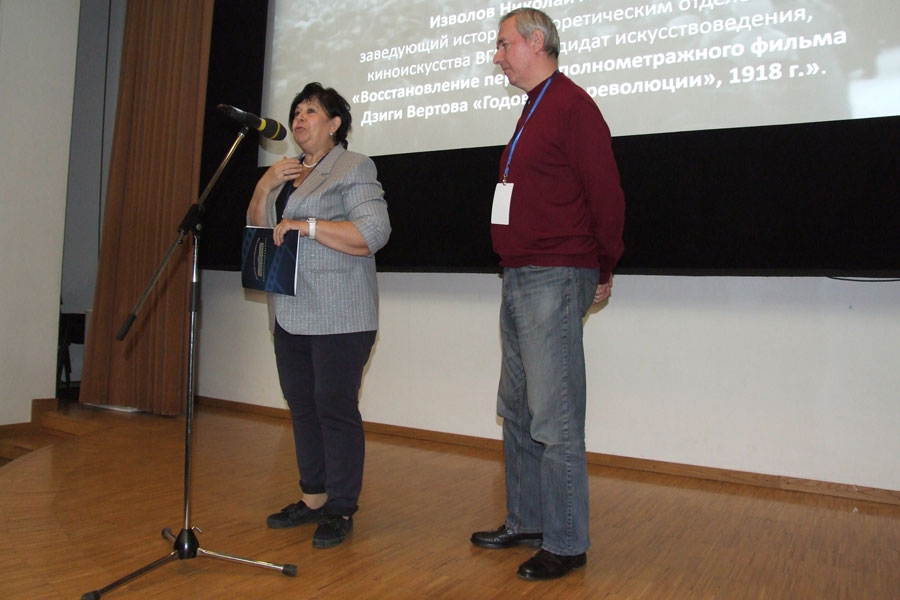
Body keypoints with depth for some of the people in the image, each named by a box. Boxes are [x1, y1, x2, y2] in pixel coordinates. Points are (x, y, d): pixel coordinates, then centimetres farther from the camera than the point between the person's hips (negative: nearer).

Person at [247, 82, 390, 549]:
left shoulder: (353, 168, -3)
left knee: (335, 407, -5)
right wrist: (264, 187, 3)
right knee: (301, 403, 11)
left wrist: (306, 225, -19)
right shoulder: (286, 173, 20)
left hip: (338, 315, -8)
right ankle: (313, 497, 23)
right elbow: (257, 229, 19)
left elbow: (373, 233, -16)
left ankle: (340, 510, 6)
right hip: (291, 313, 8)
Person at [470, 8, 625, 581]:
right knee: (518, 413, 15)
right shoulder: (533, 111, 20)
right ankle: (525, 522, 27)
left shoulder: (572, 105, -9)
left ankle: (567, 544, 8)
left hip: (553, 280, -10)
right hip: (518, 277, 10)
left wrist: (605, 269, -3)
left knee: (554, 420, -5)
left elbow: (606, 194, -13)